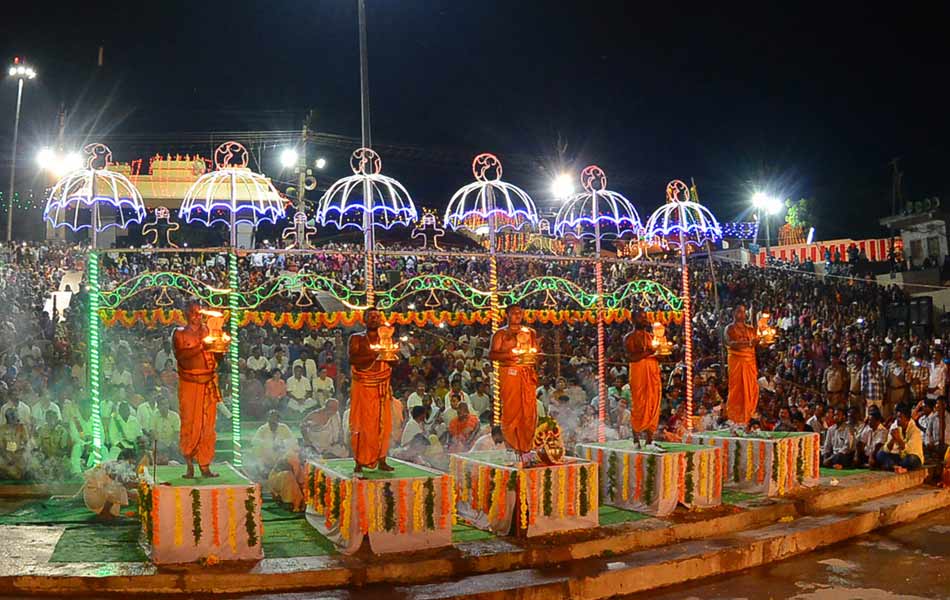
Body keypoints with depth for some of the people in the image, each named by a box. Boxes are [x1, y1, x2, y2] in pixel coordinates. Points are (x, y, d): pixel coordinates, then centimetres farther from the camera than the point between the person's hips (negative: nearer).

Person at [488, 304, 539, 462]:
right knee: (511, 408, -8)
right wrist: (507, 356, -18)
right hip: (509, 373, -3)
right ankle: (512, 445, -3)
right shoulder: (501, 333, 8)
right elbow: (492, 354, -1)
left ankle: (526, 445, 3)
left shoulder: (530, 333, 20)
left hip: (528, 373, 3)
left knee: (529, 408, -3)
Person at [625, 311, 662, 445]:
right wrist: (648, 352, -20)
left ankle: (650, 438, 6)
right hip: (638, 372, -5)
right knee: (638, 404, -5)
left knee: (653, 404, 2)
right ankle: (636, 438, 1)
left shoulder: (651, 336, 18)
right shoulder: (629, 337, 0)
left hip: (653, 372, 5)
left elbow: (656, 354, 18)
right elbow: (630, 357, -12)